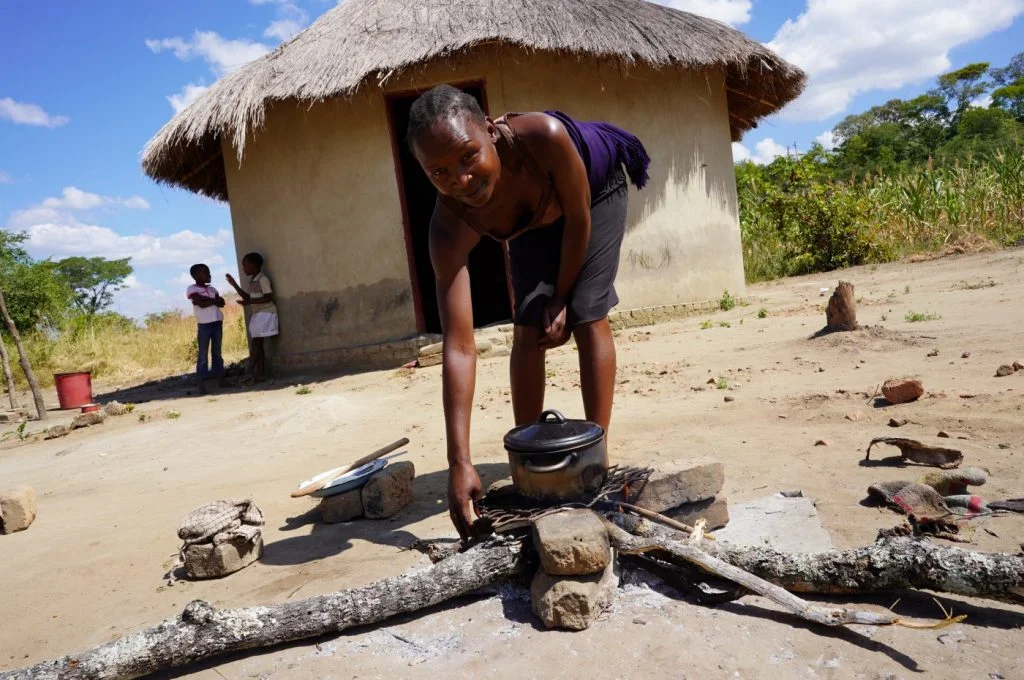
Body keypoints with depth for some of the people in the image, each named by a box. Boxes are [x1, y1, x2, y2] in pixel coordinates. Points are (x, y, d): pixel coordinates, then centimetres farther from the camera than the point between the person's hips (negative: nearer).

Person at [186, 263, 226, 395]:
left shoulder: (212, 289, 15)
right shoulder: (192, 289, -2)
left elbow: (222, 303, 3)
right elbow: (200, 303, -17)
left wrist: (207, 300, -9)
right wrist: (214, 300, -5)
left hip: (217, 323, 6)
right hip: (204, 325, -6)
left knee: (217, 353, 10)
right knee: (203, 355, -4)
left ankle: (221, 380, 14)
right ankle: (201, 385, -3)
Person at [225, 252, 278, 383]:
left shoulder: (263, 279, -12)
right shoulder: (250, 282, 15)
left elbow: (268, 298, -18)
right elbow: (247, 297, 21)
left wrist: (249, 302, -23)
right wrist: (234, 285, 15)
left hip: (265, 313, -9)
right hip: (256, 314, 9)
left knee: (256, 343, -10)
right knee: (257, 344, 5)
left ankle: (251, 373, -8)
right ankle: (260, 374, 5)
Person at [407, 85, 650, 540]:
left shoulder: (543, 137, -45)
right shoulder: (451, 225, -37)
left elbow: (578, 218, -25)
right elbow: (458, 346, -41)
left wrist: (562, 298, -16)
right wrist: (459, 463, -45)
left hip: (594, 193, -1)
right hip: (535, 218, 2)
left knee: (588, 317, -12)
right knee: (527, 329, -5)